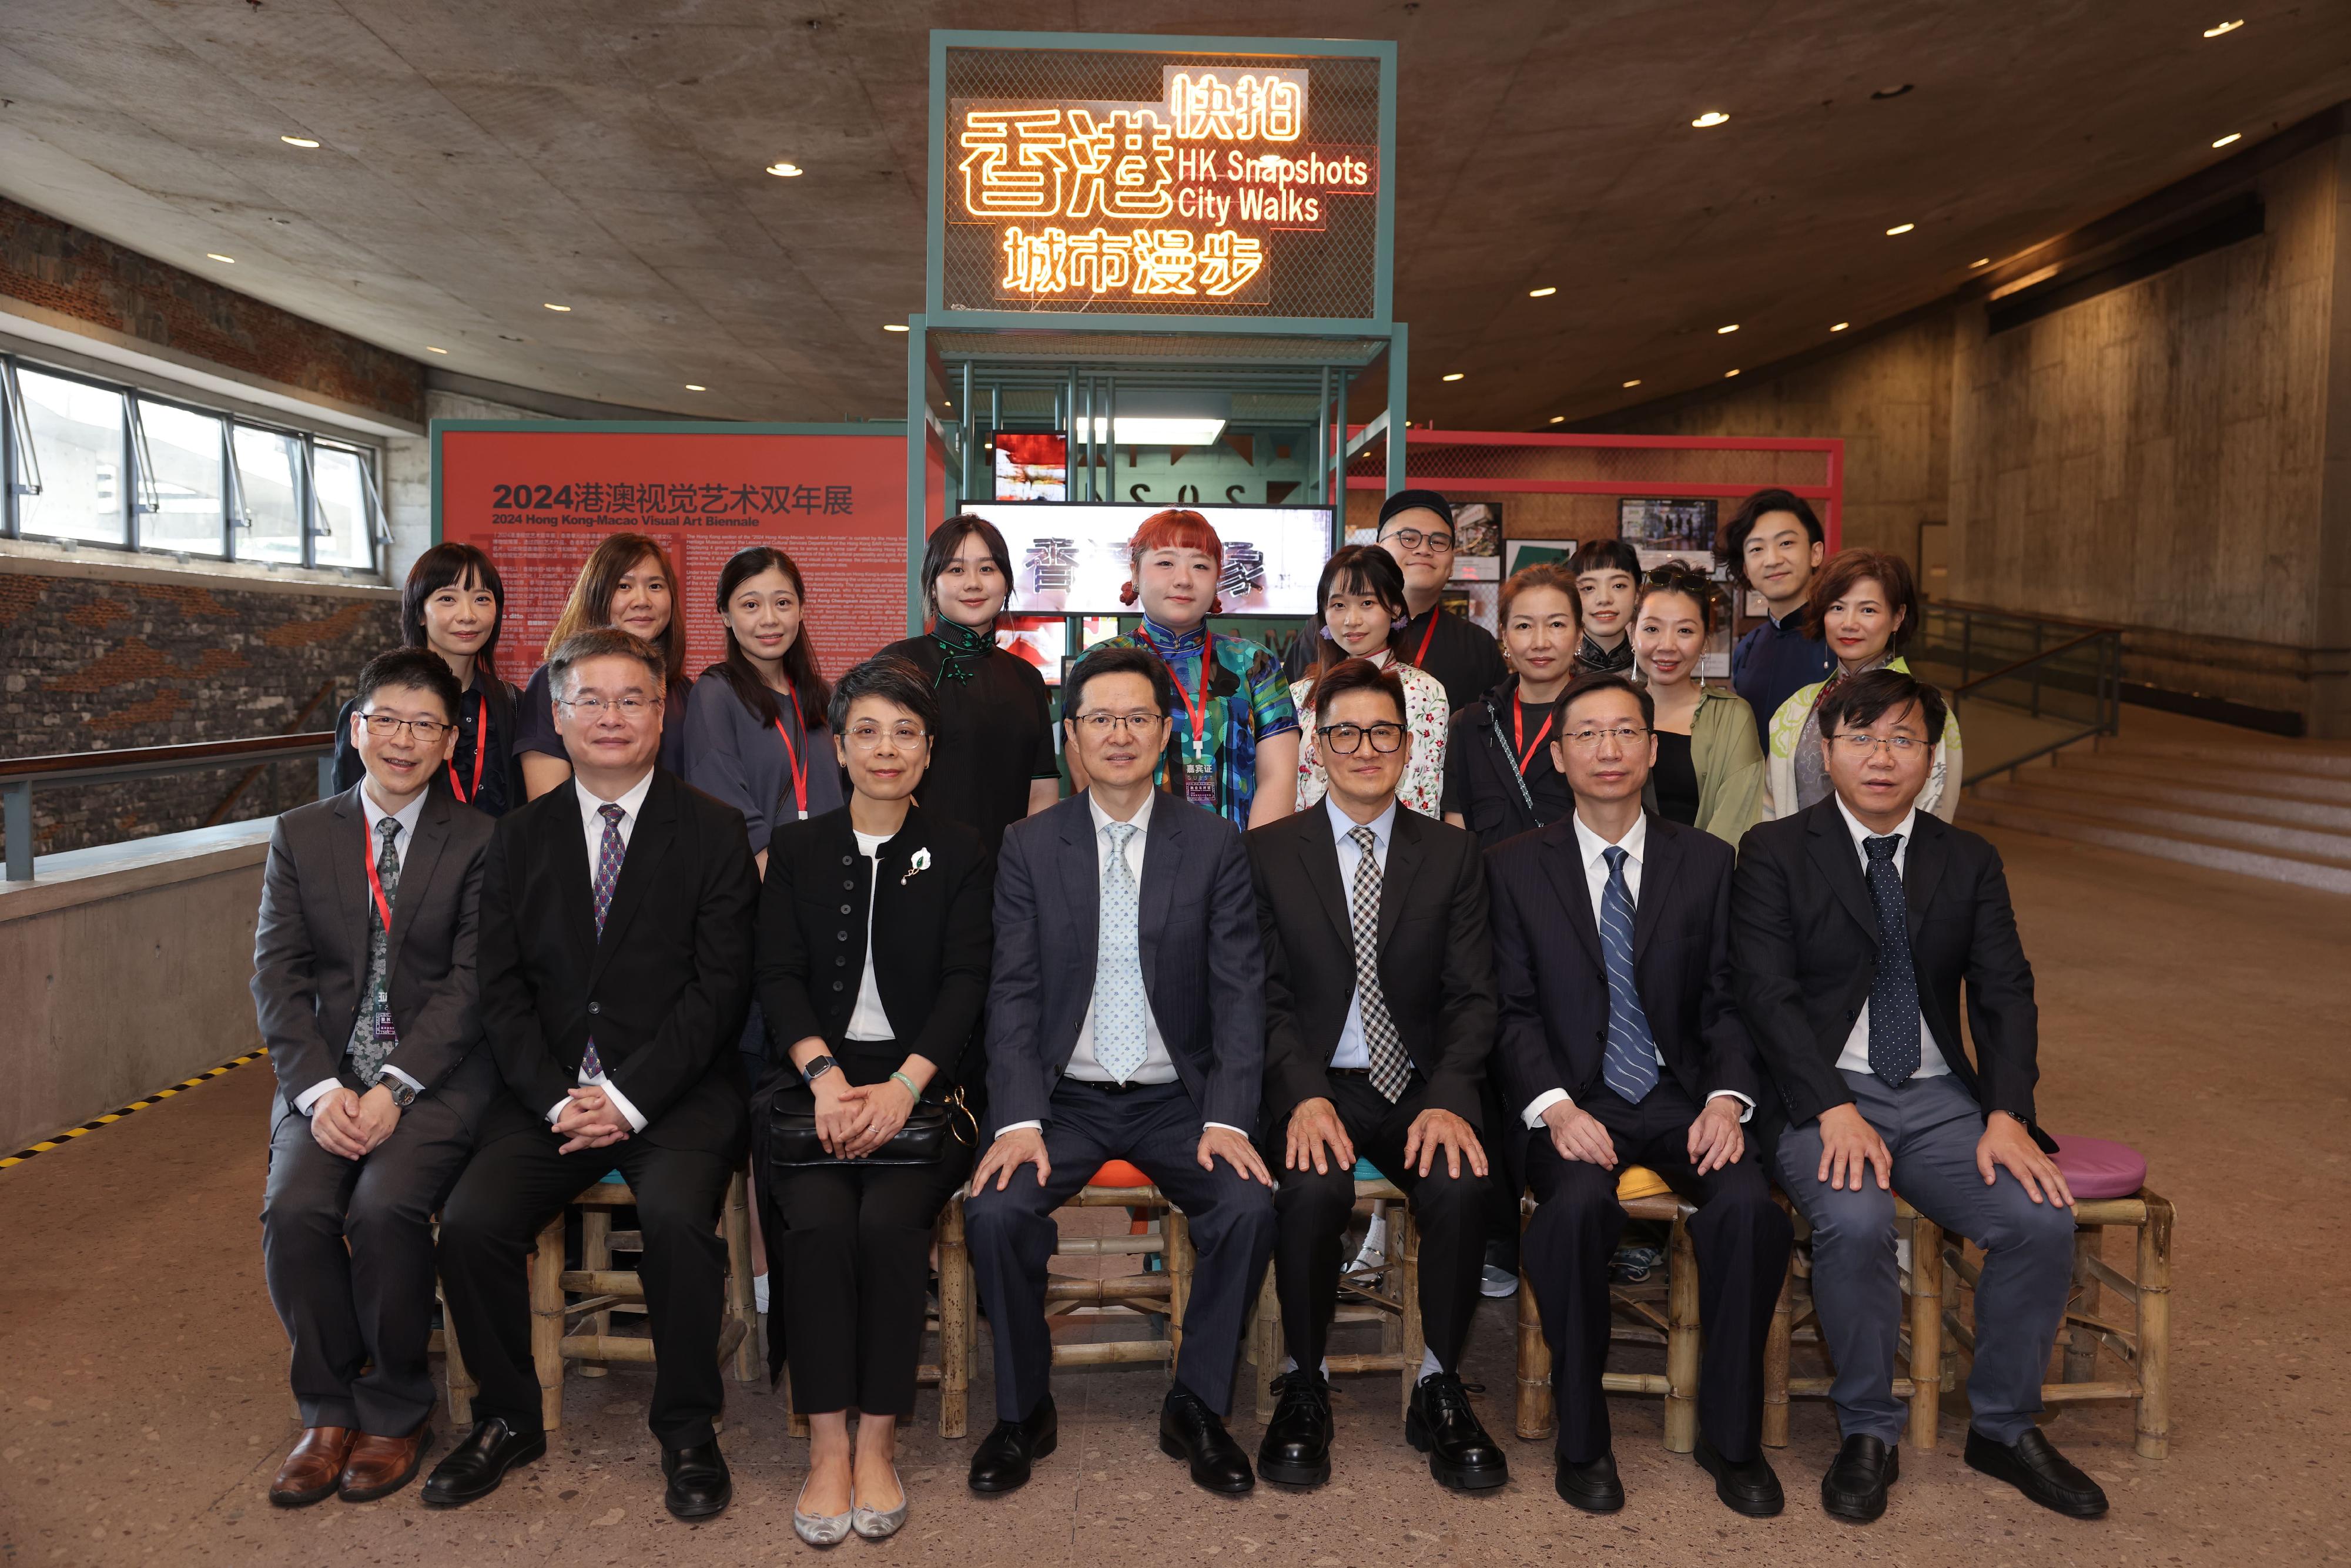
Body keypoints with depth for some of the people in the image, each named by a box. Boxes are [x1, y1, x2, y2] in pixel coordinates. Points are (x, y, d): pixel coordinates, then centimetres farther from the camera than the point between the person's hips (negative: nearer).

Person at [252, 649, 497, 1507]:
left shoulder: (479, 841, 2)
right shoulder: (300, 834, 11)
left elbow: (471, 980, -6)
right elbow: (277, 974, 3)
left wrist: (395, 1088, -16)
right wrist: (321, 1089, -11)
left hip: (436, 1075, -3)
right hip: (326, 1074, 3)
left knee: (386, 1208, -27)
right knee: (294, 1210, -23)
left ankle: (396, 1412, -2)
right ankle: (330, 1411, 1)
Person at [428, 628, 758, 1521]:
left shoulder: (713, 832, 2)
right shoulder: (520, 838, 12)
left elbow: (720, 989, -5)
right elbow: (502, 990, 6)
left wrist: (628, 1097, -14)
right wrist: (558, 1099, -9)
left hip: (674, 1092, -3)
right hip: (549, 1092, 3)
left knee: (679, 1218, -29)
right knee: (470, 1222, -19)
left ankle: (687, 1429, -6)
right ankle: (507, 1419, 6)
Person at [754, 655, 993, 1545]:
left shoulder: (961, 856, 9)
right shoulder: (796, 850, 13)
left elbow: (966, 982, -1)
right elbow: (778, 976, 3)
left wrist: (904, 1086, -17)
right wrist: (827, 1075, -15)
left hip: (922, 1086, -1)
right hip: (815, 1080, 1)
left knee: (889, 1221, -27)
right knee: (819, 1220, -26)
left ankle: (878, 1445, -12)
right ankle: (827, 1447, -15)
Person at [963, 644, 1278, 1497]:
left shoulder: (1215, 843, 2)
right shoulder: (1030, 846, 3)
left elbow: (1239, 990, -2)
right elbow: (1013, 993, -2)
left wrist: (1227, 1118, -15)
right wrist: (1020, 1120, -16)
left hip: (1178, 1098, 0)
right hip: (1066, 1097, 0)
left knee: (1249, 1206, -25)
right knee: (994, 1208, -25)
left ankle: (1197, 1409, -1)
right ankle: (1022, 1412, 0)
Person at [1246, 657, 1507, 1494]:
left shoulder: (1453, 855, 10)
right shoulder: (1268, 852, 7)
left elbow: (1471, 996, 3)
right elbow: (1268, 997, 0)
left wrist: (1448, 1101, -15)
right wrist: (1306, 1095, -18)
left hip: (1419, 1087, 1)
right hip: (1314, 1084, -1)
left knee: (1461, 1182, -29)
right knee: (1314, 1184, -32)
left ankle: (1439, 1388, -6)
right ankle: (1305, 1385, -7)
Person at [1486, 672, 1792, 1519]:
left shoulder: (1706, 861, 10)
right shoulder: (1515, 866, 5)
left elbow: (1725, 1002, 7)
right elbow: (1514, 1011, 0)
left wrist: (1727, 1099, -11)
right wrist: (1554, 1106, -16)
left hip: (1679, 1097, 2)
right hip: (1574, 1100, -1)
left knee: (1751, 1206, -28)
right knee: (1577, 1205, -33)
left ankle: (1731, 1434, -5)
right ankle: (1582, 1438, -12)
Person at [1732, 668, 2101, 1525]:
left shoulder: (1968, 861, 12)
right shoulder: (1775, 853, 1)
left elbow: (2005, 995, 4)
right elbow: (1767, 994, -9)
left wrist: (2006, 1116, -12)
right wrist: (1835, 1110, -21)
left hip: (1939, 1099, 4)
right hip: (1822, 1096, -3)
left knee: (2042, 1217, -20)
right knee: (1855, 1218, -32)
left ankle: (2004, 1427, 5)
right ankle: (1867, 1435, -7)